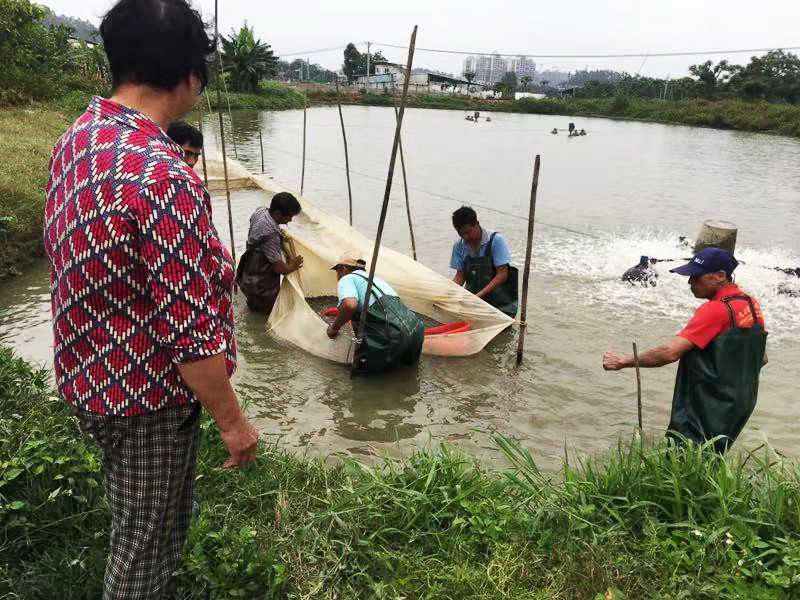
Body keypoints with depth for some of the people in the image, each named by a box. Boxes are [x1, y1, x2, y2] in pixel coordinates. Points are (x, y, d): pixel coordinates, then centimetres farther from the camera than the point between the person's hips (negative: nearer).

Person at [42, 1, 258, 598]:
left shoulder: (76, 138, -2)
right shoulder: (163, 176, -32)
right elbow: (191, 333, -29)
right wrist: (232, 419, -16)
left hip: (89, 376, 9)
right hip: (146, 395, -9)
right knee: (148, 539, 16)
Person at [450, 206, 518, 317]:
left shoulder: (496, 240, -14)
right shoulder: (459, 245, -1)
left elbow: (502, 275, -16)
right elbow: (460, 275, 5)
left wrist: (479, 295, -25)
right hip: (472, 296, 4)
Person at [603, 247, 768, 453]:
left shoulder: (716, 310, -21)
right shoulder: (751, 304, 7)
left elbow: (670, 353, -27)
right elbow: (761, 358, 17)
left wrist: (623, 361, -21)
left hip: (707, 412, -10)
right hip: (738, 408, 10)